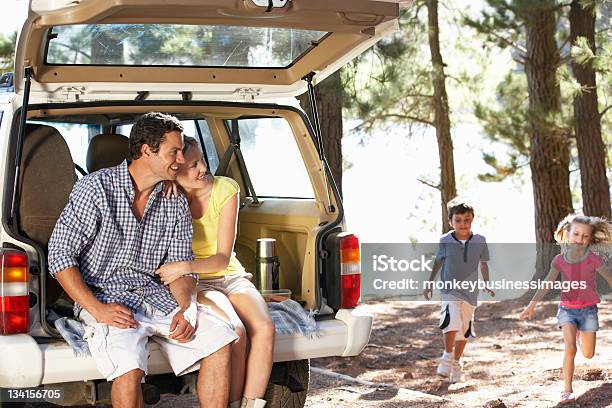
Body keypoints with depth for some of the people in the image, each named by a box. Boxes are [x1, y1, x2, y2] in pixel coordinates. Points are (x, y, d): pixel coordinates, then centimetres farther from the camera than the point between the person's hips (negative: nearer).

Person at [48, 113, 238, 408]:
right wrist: (97, 310, -20)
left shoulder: (176, 204, 8)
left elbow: (180, 265, 11)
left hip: (156, 294, 5)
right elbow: (60, 255, -10)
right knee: (130, 365, -34)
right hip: (104, 295, -5)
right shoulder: (96, 188, -7)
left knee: (220, 338, -15)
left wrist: (186, 309, -11)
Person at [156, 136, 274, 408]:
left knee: (264, 328, -27)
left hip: (230, 276, 2)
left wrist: (186, 267, -31)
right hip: (194, 284, -2)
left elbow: (223, 258, -14)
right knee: (235, 331, -31)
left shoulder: (225, 190, -10)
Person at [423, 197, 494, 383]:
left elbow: (483, 264, 8)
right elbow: (438, 262, 7)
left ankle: (456, 364, 31)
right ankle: (447, 357, -5)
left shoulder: (480, 241, -6)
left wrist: (487, 285, 9)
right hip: (450, 289, -2)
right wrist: (429, 284, 12)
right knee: (451, 322, -25)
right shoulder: (445, 241, -8)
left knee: (464, 331, 11)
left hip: (470, 292, 2)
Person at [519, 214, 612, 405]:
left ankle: (581, 334, 43)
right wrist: (531, 305, -8)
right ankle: (567, 390, -7)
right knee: (570, 348, -16)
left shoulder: (593, 259, -10)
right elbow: (546, 284, -3)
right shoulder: (560, 260, -5)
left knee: (588, 354, 7)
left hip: (588, 309, 0)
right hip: (567, 308, 0)